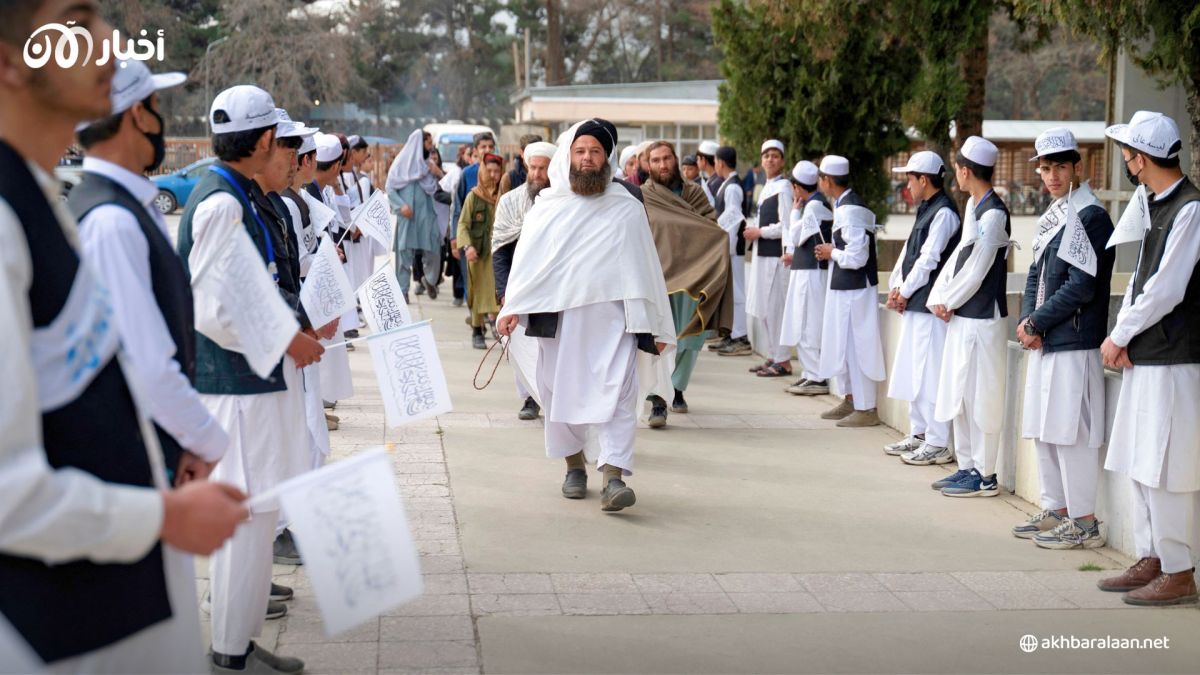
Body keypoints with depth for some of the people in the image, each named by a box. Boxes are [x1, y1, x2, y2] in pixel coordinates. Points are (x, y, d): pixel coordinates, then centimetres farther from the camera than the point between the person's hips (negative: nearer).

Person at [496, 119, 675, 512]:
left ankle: (614, 475, -17)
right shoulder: (547, 206, 9)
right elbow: (527, 260, 7)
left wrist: (653, 326, 5)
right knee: (561, 392, 9)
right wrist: (511, 309, -6)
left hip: (610, 319, -2)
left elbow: (644, 267, 7)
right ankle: (574, 464, 27)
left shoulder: (628, 209, 6)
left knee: (615, 395, -12)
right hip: (556, 318, 2)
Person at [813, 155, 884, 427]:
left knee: (856, 346, -2)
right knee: (842, 345, 19)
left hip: (853, 289, -10)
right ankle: (851, 400, 30)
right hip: (844, 286, 10)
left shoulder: (849, 210, -21)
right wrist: (833, 250, 6)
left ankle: (866, 408, 7)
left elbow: (856, 257, -25)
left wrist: (831, 253, -10)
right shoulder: (845, 204, 9)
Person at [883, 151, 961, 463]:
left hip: (929, 305, -10)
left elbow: (929, 259, -17)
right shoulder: (926, 210, 17)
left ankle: (938, 444, -4)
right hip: (913, 305, 10)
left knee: (930, 374, -8)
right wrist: (895, 287, 5)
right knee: (914, 371, 15)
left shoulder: (944, 212, -13)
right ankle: (918, 434, 24)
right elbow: (909, 252, 17)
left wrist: (904, 292, -9)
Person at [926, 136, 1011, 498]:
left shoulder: (993, 214, -16)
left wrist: (948, 301, -6)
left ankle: (984, 475, 5)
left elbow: (975, 271, -17)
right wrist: (938, 298, 2)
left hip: (982, 318, -10)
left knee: (980, 397, -3)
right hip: (961, 316, 10)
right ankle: (967, 466, 24)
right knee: (959, 395, 15)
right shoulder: (973, 206, 12)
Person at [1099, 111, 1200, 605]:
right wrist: (1122, 335, 1)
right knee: (1139, 464, 14)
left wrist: (1119, 337, -9)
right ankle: (1150, 560, 24)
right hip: (1143, 358, 9)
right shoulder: (1152, 205, 13)